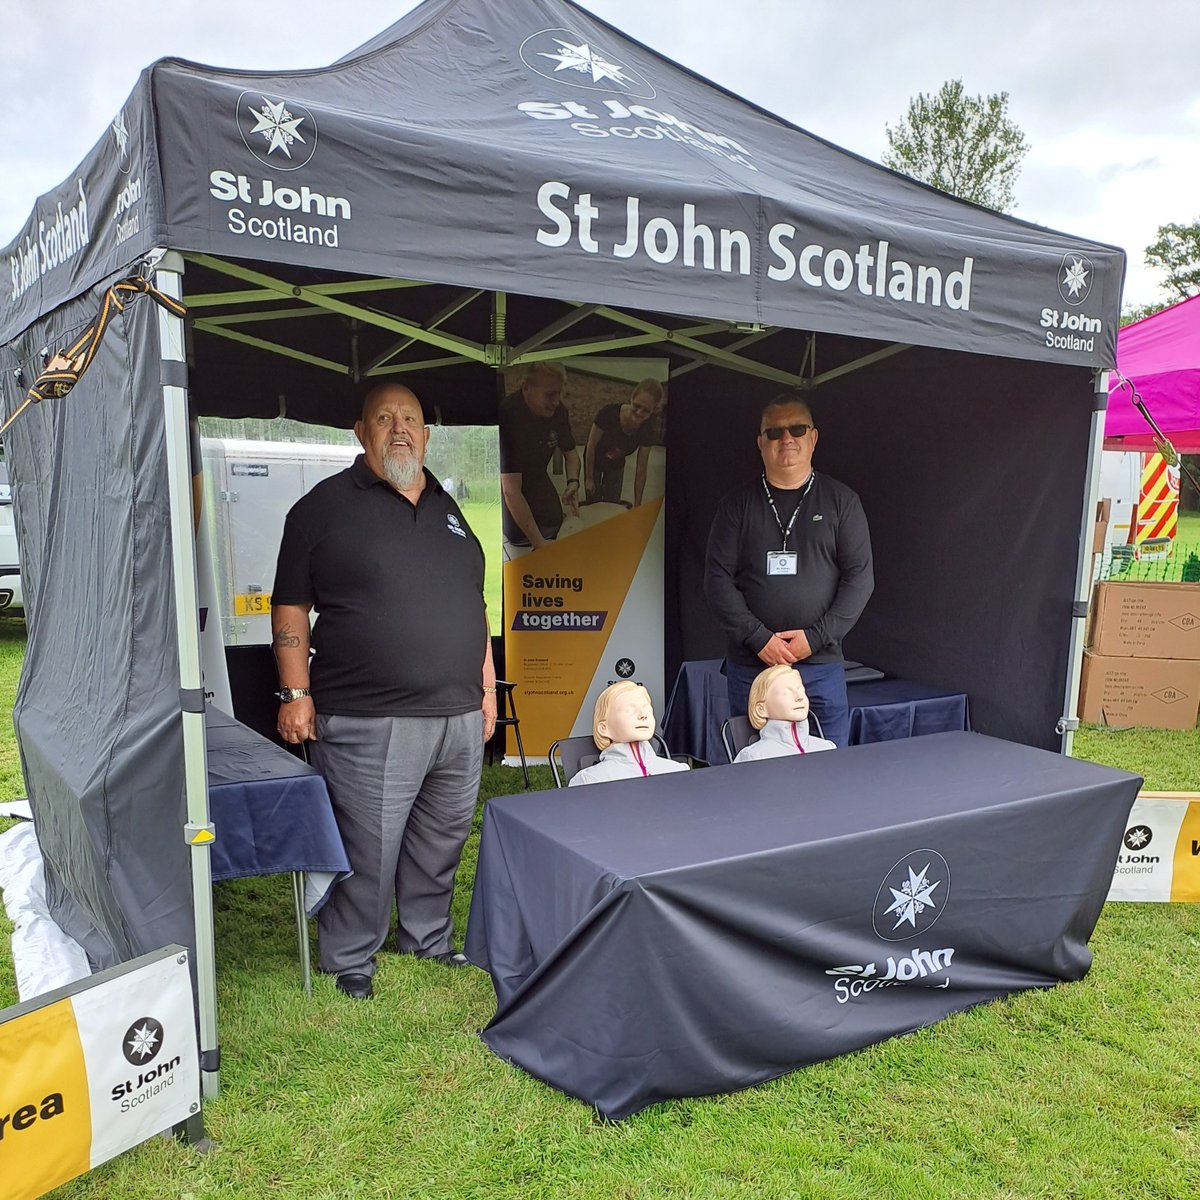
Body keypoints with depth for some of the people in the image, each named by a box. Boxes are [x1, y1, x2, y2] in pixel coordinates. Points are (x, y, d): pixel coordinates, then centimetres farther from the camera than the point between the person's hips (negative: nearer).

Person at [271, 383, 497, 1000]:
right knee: (367, 850, 2)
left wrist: (486, 687, 16)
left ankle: (428, 938, 36)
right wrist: (296, 693, -9)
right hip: (367, 722, -5)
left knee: (442, 841, 16)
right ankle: (350, 962, 23)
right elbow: (290, 605, -3)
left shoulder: (447, 509, 16)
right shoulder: (324, 505, -1)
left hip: (459, 718, 6)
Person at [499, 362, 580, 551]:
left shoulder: (557, 410, -17)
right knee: (516, 536, -24)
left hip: (534, 475, 6)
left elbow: (570, 451, 5)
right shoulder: (508, 416, -37)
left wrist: (573, 482, -19)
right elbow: (511, 490, -40)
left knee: (554, 523, -11)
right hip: (503, 477, -5)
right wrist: (538, 542, -43)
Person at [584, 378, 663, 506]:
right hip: (595, 463, -2)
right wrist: (589, 478, -11)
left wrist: (637, 507, -13)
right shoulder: (608, 413, -36)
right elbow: (591, 446, -21)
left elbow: (641, 471, -18)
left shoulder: (647, 430, -26)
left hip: (616, 466, 2)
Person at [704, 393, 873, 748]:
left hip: (821, 665, 0)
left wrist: (816, 637, -9)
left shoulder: (840, 501, 6)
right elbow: (718, 579, 0)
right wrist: (759, 638, -11)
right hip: (750, 664, 0)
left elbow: (860, 578, 1)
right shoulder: (737, 504, 6)